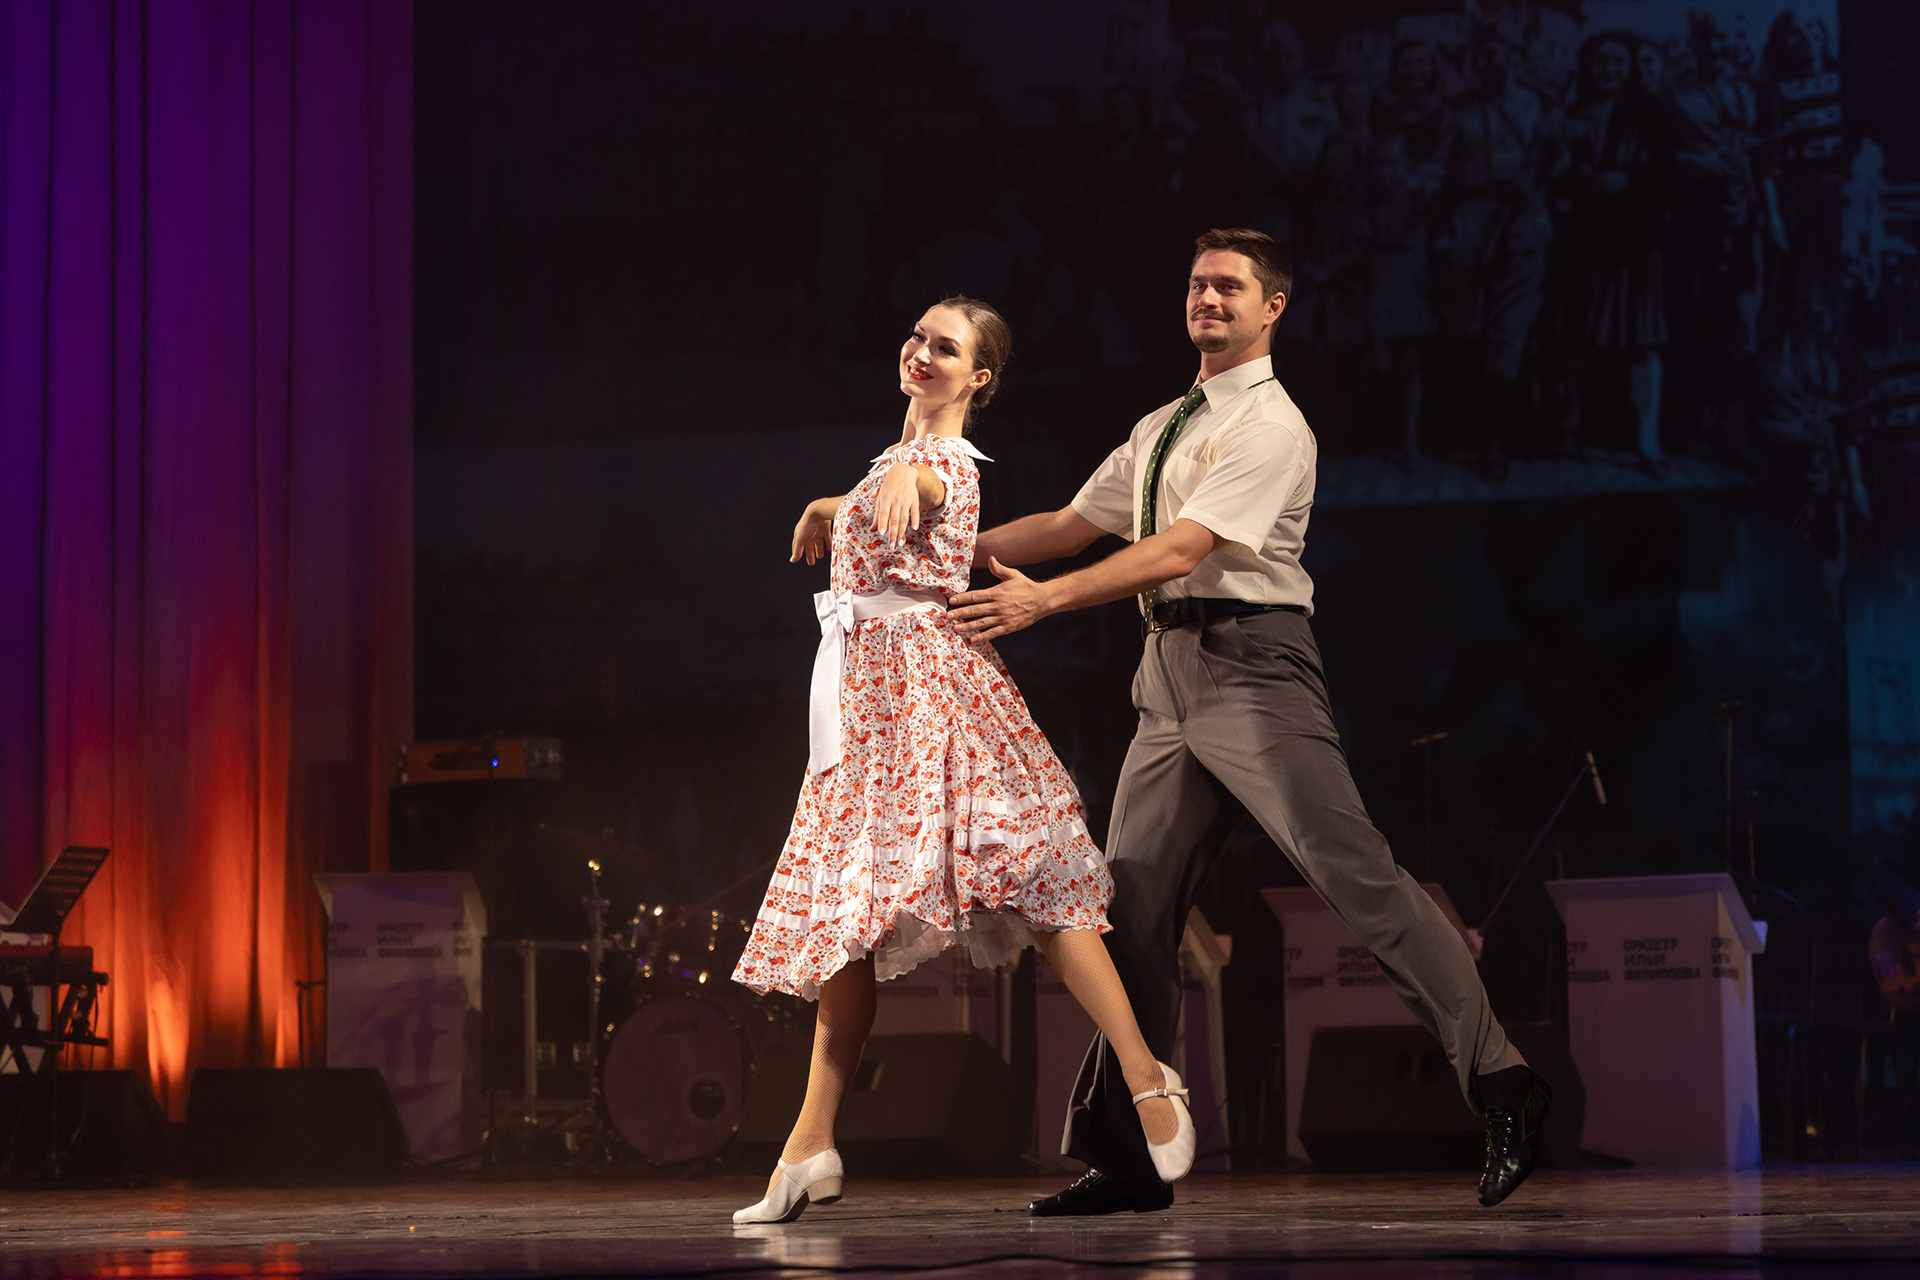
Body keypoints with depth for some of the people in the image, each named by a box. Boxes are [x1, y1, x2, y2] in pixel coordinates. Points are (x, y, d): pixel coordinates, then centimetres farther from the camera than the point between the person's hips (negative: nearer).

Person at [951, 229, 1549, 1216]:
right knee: (1134, 904, 5)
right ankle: (1124, 1159, 11)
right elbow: (1077, 522, 25)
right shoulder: (1160, 428, 23)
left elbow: (1182, 549, -16)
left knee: (1353, 870, -17)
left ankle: (1498, 1079, -15)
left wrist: (1045, 599, -22)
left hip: (1249, 661, -8)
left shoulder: (1271, 424, -6)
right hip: (1170, 676, 8)